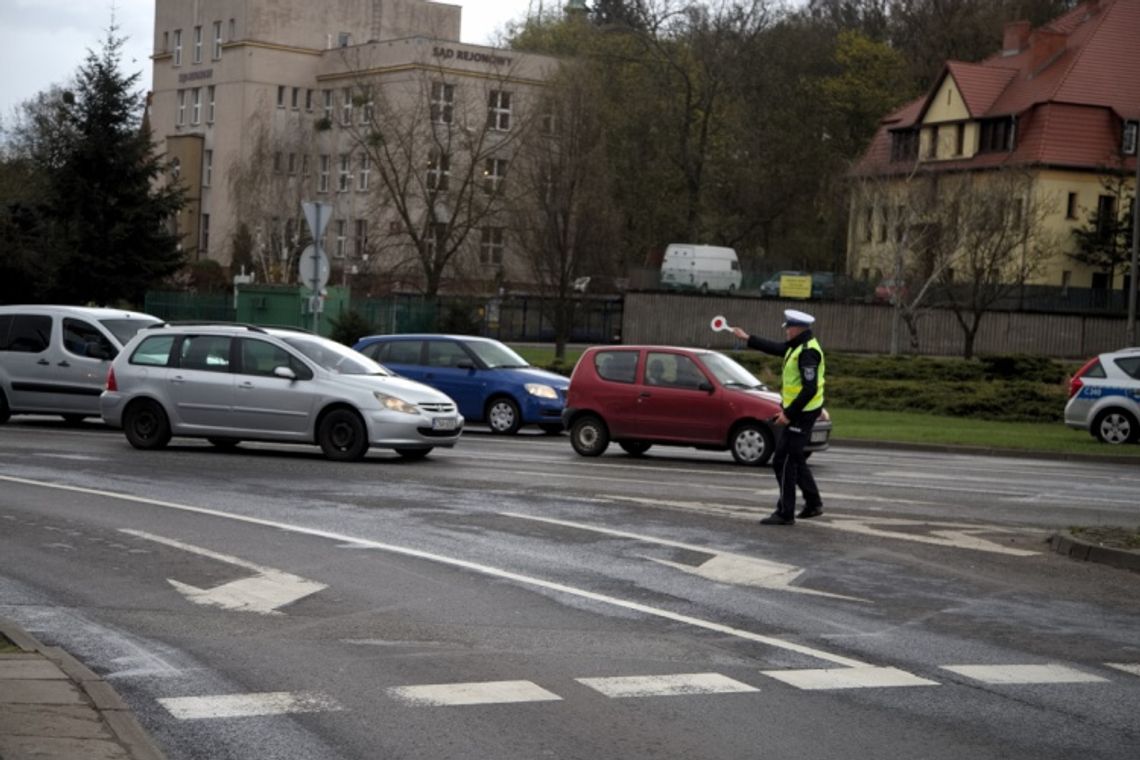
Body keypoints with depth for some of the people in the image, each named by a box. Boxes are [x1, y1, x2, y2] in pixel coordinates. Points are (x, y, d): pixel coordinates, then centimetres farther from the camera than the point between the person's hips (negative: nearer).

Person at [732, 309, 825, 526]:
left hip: (802, 413, -10)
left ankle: (785, 513, -3)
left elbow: (810, 389, -26)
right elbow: (776, 348, 29)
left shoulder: (808, 352, -21)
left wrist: (789, 414, -23)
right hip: (798, 411, 10)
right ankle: (813, 503, 29)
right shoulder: (798, 346, 9)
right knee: (794, 459, 20)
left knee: (784, 461, -7)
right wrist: (748, 339, 34)